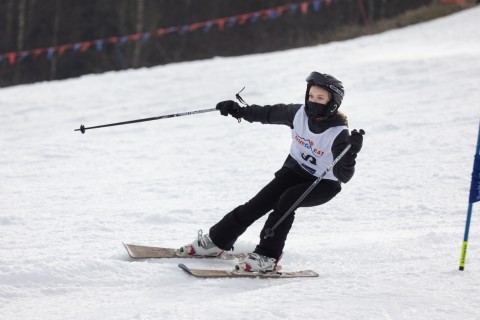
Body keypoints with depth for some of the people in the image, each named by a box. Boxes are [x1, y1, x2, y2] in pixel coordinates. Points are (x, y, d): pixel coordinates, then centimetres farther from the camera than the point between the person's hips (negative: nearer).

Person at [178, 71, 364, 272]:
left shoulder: (339, 134, -29)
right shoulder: (299, 113, -15)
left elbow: (343, 176, -33)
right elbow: (270, 114, 4)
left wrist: (351, 153, -51)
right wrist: (240, 111, 4)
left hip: (323, 185, -5)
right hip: (295, 170, 5)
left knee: (286, 200, -30)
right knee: (257, 204, -5)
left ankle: (267, 257, -24)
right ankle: (217, 241, 12)